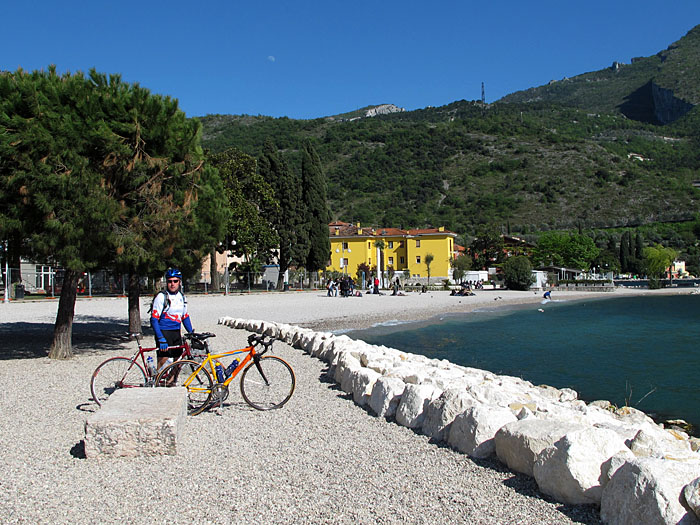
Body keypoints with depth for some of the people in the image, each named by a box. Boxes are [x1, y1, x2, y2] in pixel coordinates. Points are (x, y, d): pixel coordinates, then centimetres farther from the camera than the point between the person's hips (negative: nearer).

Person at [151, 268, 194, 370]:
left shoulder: (181, 296, 9)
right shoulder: (161, 296, -10)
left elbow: (185, 317, 18)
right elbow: (154, 319, -14)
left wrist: (191, 333, 8)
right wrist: (161, 339, -22)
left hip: (176, 333, 6)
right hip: (164, 333, -6)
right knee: (163, 363, -10)